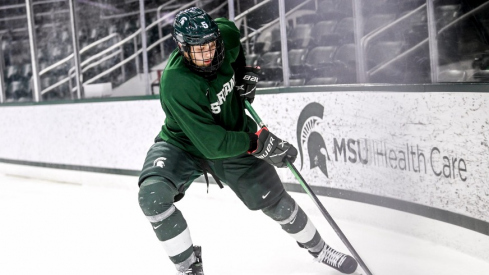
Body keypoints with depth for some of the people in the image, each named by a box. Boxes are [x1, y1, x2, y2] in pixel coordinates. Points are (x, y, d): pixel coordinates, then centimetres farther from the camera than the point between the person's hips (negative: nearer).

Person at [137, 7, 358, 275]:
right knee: (152, 196, -30)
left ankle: (318, 249, 35)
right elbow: (211, 144, -37)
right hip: (183, 145, -4)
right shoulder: (177, 84, -38)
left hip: (234, 136, 5)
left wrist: (243, 72, 3)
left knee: (275, 201, 8)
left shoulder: (223, 35, -20)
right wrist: (257, 142, -35)